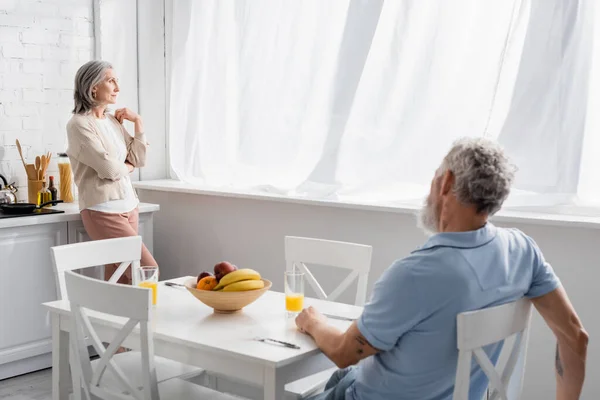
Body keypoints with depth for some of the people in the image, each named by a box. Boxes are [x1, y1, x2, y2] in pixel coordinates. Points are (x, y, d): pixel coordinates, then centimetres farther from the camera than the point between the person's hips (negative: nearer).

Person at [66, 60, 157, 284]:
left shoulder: (113, 121, 12)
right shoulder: (79, 124, -10)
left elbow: (139, 159, 11)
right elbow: (108, 168, -17)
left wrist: (138, 121, 6)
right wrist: (128, 166, 4)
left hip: (128, 206, 7)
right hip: (103, 211, -7)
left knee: (119, 280, 5)